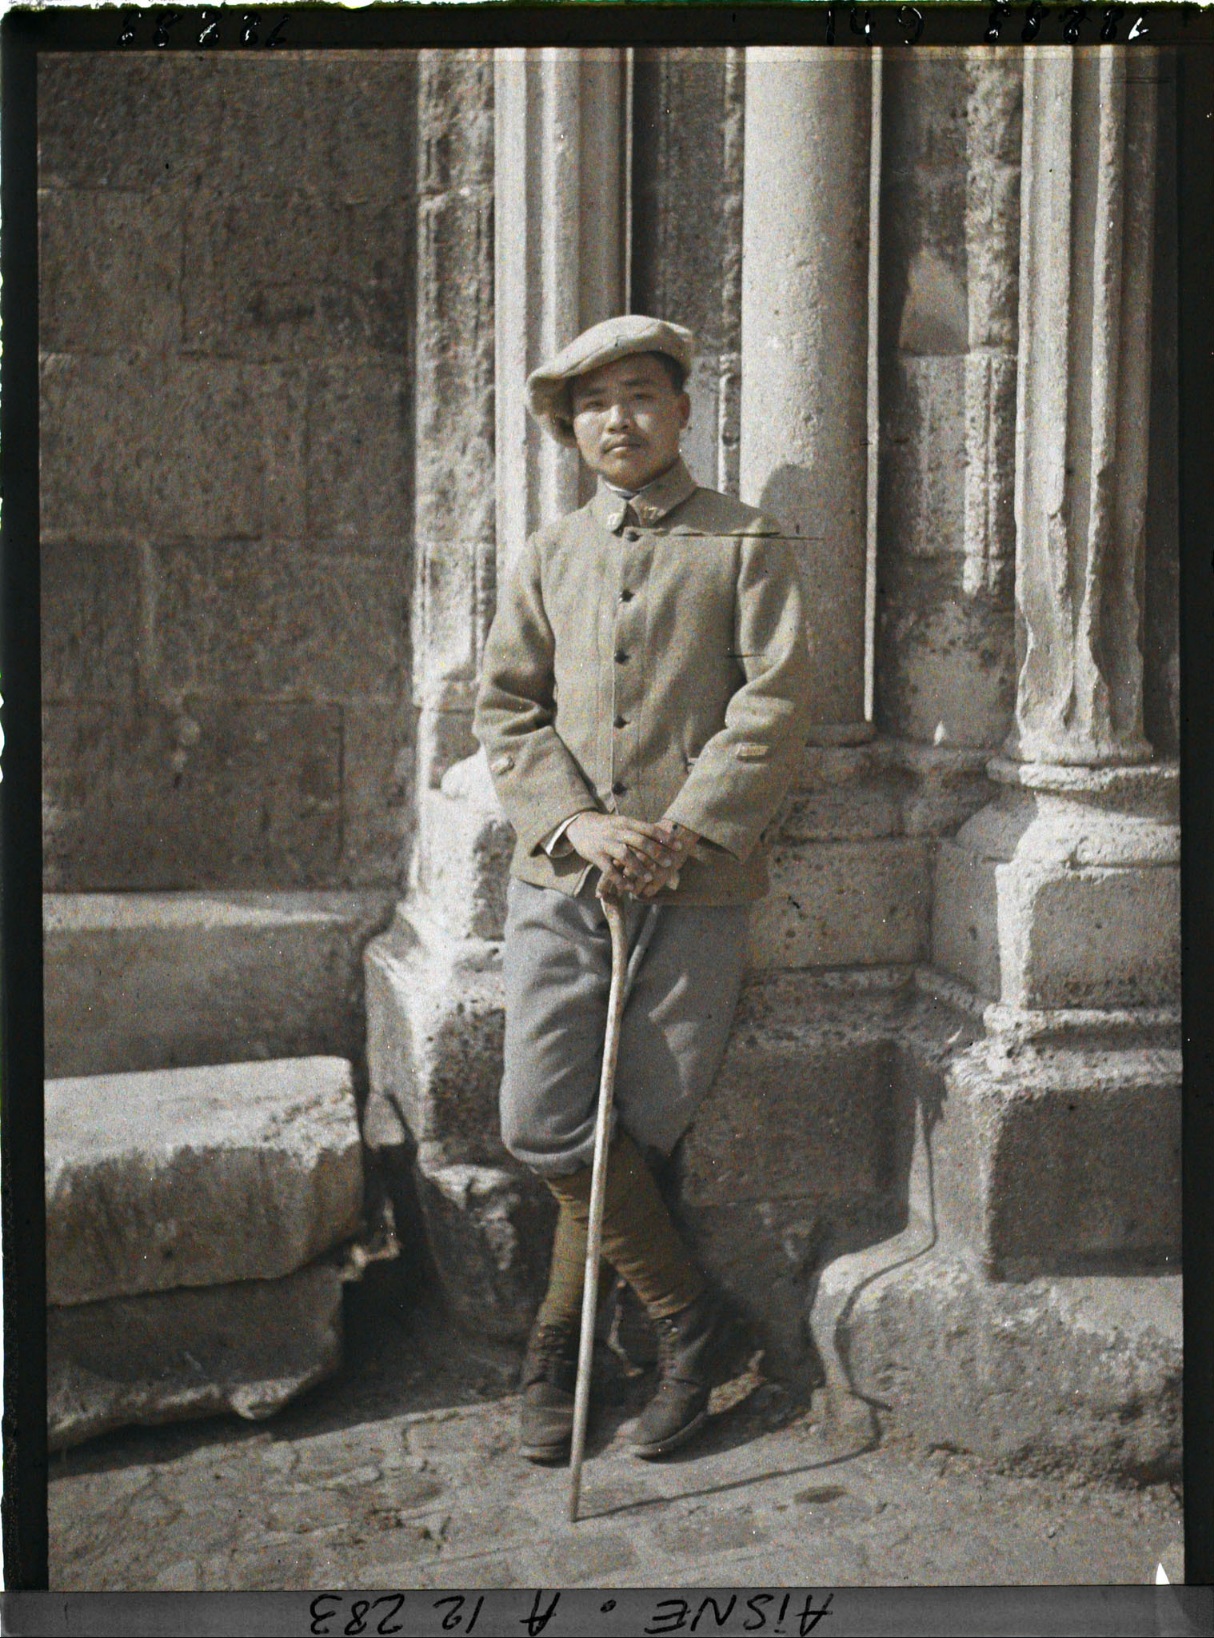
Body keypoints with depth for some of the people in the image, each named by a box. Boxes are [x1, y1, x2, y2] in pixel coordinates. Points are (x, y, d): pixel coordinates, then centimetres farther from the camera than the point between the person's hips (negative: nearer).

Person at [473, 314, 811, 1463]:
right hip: (559, 879, 3)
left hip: (695, 887, -2)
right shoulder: (549, 557, 15)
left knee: (638, 1130, 0)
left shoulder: (746, 546, 6)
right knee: (541, 1126, -7)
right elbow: (506, 707, 9)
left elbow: (774, 700, -3)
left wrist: (682, 830, -14)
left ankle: (556, 1341, 21)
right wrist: (577, 821, -8)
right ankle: (695, 1324, 9)